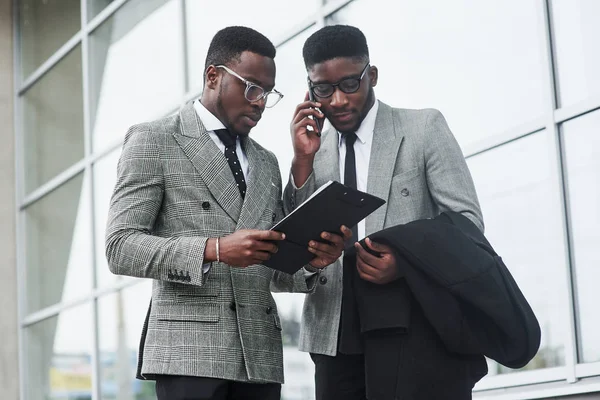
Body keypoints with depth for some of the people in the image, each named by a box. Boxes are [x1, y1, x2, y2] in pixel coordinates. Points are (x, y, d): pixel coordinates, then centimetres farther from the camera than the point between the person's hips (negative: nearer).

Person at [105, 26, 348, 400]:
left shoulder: (267, 163, 20)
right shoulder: (154, 141, 2)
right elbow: (121, 247, -7)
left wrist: (310, 260, -2)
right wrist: (214, 249, -20)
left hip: (262, 355, 5)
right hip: (189, 349, -5)